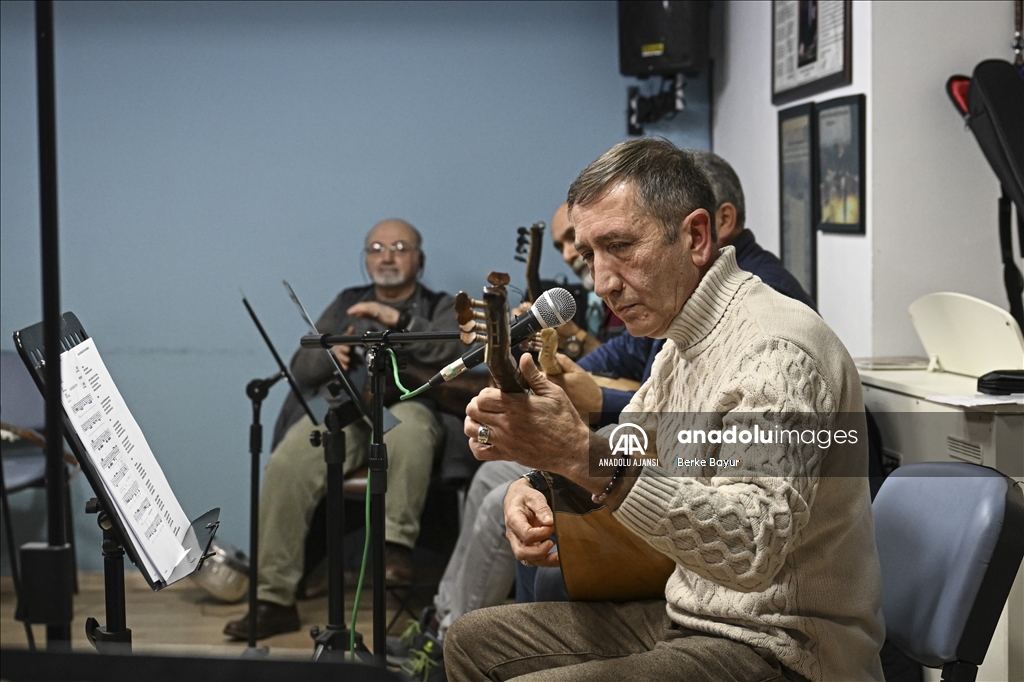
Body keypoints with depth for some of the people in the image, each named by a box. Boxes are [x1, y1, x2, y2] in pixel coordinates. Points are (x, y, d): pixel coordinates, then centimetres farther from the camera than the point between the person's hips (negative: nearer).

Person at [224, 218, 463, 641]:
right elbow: (301, 368, 23)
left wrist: (396, 318, -12)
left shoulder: (440, 308, 21)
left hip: (406, 404, -2)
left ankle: (397, 544, -33)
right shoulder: (346, 304, 30)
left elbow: (451, 349, -2)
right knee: (287, 465, -29)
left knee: (406, 426, -41)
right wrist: (329, 353, 1)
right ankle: (274, 601, -28)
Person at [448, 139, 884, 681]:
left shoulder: (779, 351, -23)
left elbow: (753, 549, -35)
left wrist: (584, 454, -43)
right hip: (686, 615, 10)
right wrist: (534, 487, -1)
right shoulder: (681, 345, 11)